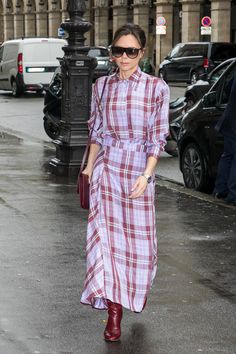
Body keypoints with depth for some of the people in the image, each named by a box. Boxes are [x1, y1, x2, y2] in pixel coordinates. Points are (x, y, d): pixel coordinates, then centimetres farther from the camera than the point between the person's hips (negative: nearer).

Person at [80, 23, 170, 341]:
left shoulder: (156, 87, -4)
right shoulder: (102, 86, 4)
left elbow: (158, 137, -4)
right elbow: (97, 132, 11)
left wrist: (146, 175, -12)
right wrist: (89, 168, 4)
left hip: (139, 169, -1)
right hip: (106, 168, 2)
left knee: (138, 236, 6)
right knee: (106, 234, -4)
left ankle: (136, 289, 37)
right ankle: (114, 312, 1)